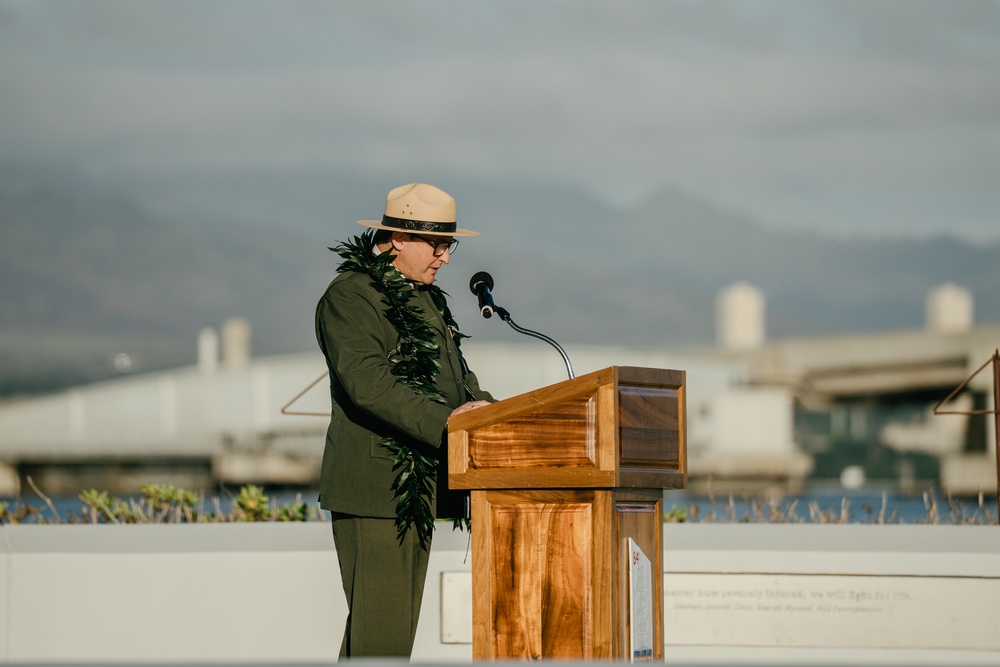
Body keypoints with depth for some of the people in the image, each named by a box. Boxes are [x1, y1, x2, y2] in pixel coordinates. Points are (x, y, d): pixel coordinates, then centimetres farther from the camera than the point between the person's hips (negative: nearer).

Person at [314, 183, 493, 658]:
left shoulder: (427, 299, 20)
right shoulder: (350, 296, -11)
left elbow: (455, 375, 20)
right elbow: (366, 383, -23)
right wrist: (443, 421, -31)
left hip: (418, 489, 10)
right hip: (374, 487, -10)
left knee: (399, 624, 10)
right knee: (379, 628, -12)